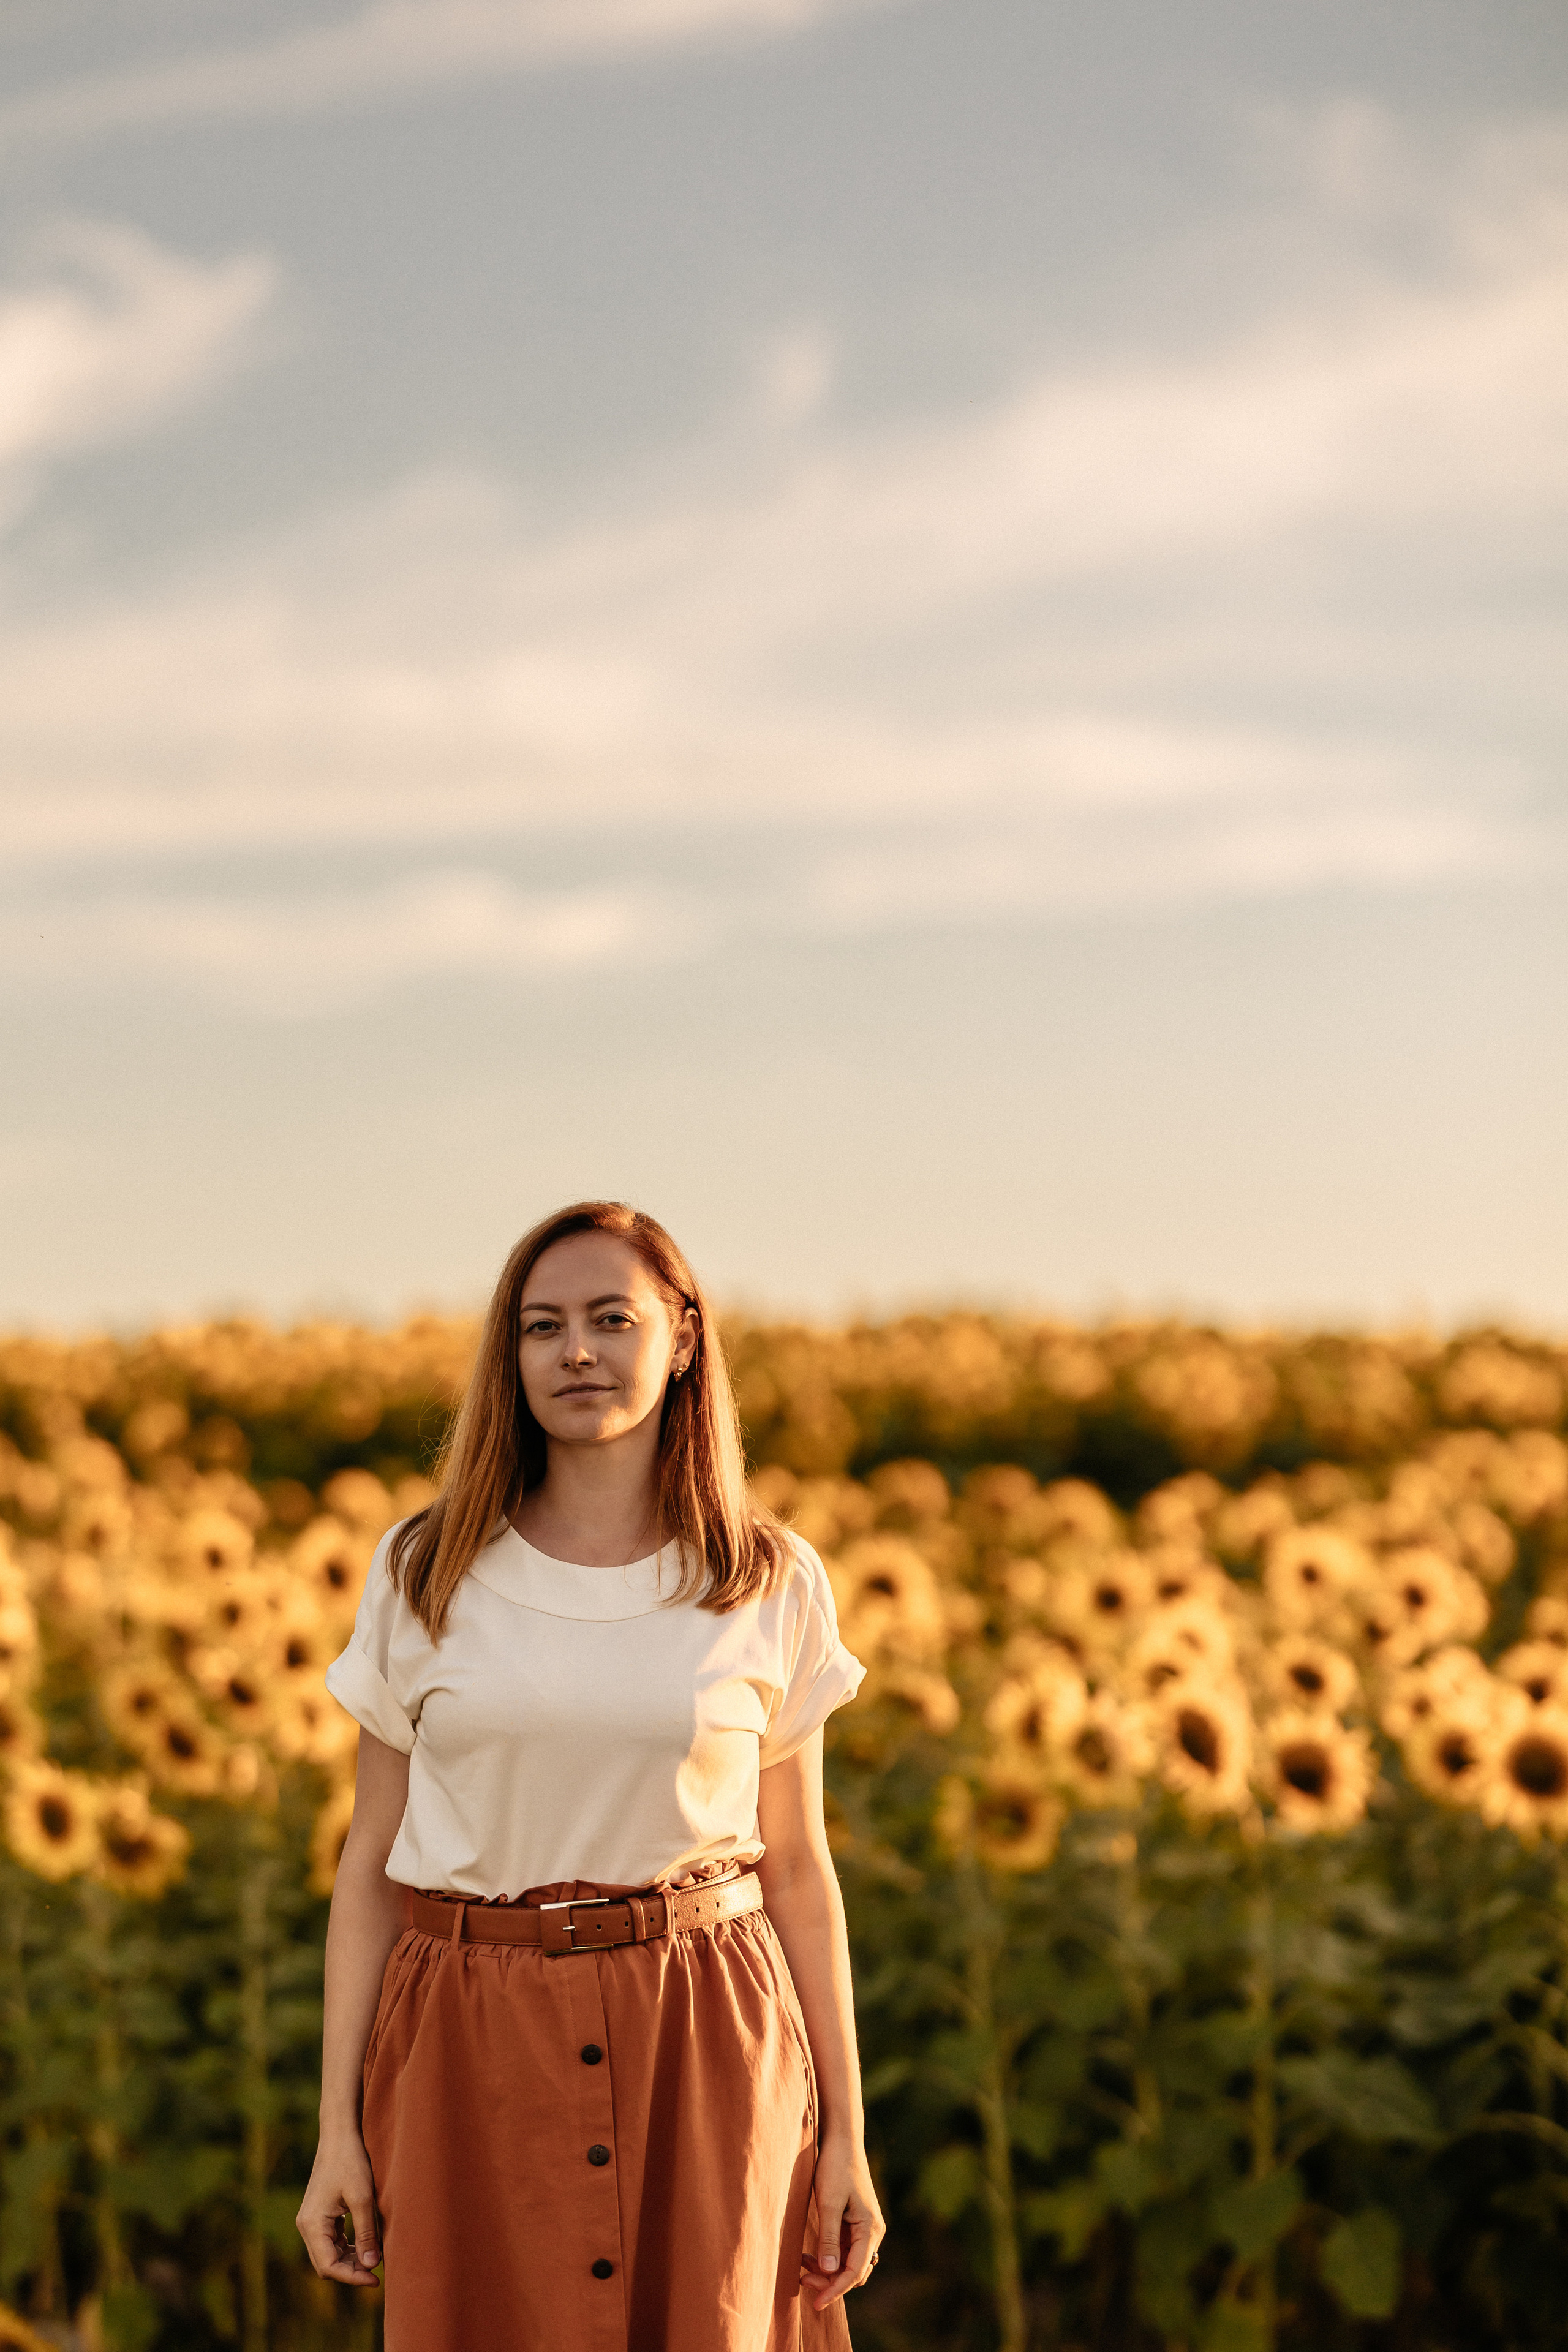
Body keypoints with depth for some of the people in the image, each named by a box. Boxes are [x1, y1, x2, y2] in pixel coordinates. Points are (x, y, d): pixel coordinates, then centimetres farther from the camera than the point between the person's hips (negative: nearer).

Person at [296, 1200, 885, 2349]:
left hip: (699, 2049, 0)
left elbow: (798, 1872, 6)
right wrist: (339, 2129, 1)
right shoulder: (424, 1573, 2)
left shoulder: (775, 1586, 2)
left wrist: (846, 2132, 4)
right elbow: (372, 1865, 5)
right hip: (477, 2050, 1)